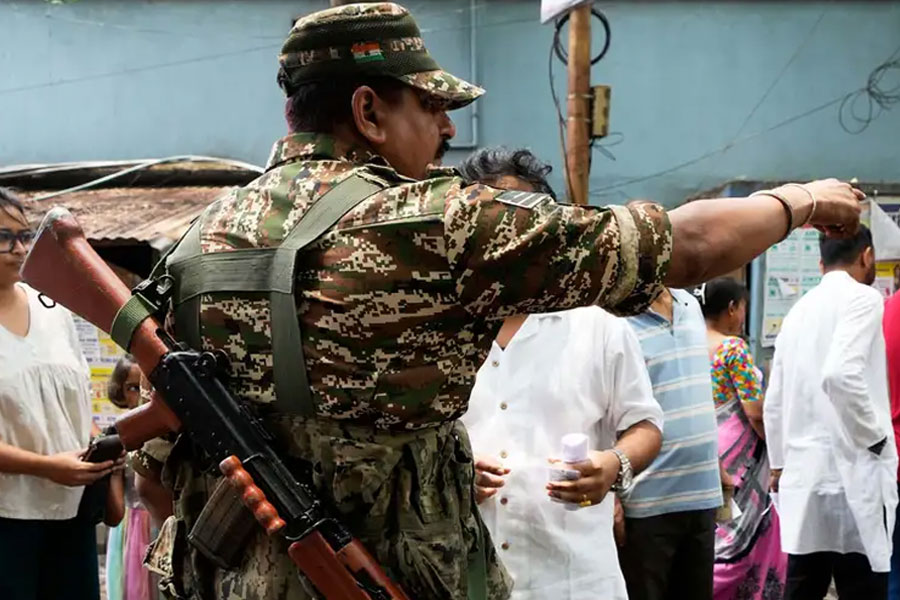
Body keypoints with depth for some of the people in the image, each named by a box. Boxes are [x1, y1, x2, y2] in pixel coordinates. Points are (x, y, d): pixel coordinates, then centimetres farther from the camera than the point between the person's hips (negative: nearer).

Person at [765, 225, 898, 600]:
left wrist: (779, 463, 28)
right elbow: (841, 374, -23)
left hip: (802, 474, 7)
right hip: (851, 474, -7)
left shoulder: (799, 310, 15)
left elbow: (774, 402, 18)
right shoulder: (862, 299, -7)